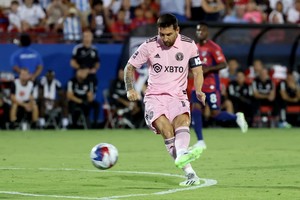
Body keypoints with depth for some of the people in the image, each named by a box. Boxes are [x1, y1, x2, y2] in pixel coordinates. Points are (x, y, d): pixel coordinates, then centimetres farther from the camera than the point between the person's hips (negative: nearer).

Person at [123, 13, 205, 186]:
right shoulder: (149, 46, -1)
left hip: (178, 97, 1)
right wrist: (130, 89, -5)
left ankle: (181, 155, -62)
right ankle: (189, 172, -41)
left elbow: (197, 71, 12)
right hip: (154, 97, -1)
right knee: (167, 130, -27)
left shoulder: (189, 45, 1)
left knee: (183, 120, -33)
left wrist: (198, 90, -8)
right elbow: (130, 67, 10)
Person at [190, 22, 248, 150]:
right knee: (195, 110, -9)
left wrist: (208, 69, -25)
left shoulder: (213, 47, -9)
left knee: (215, 114, -4)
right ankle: (200, 142, -6)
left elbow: (223, 64, -14)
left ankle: (237, 117, 25)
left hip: (211, 86, -6)